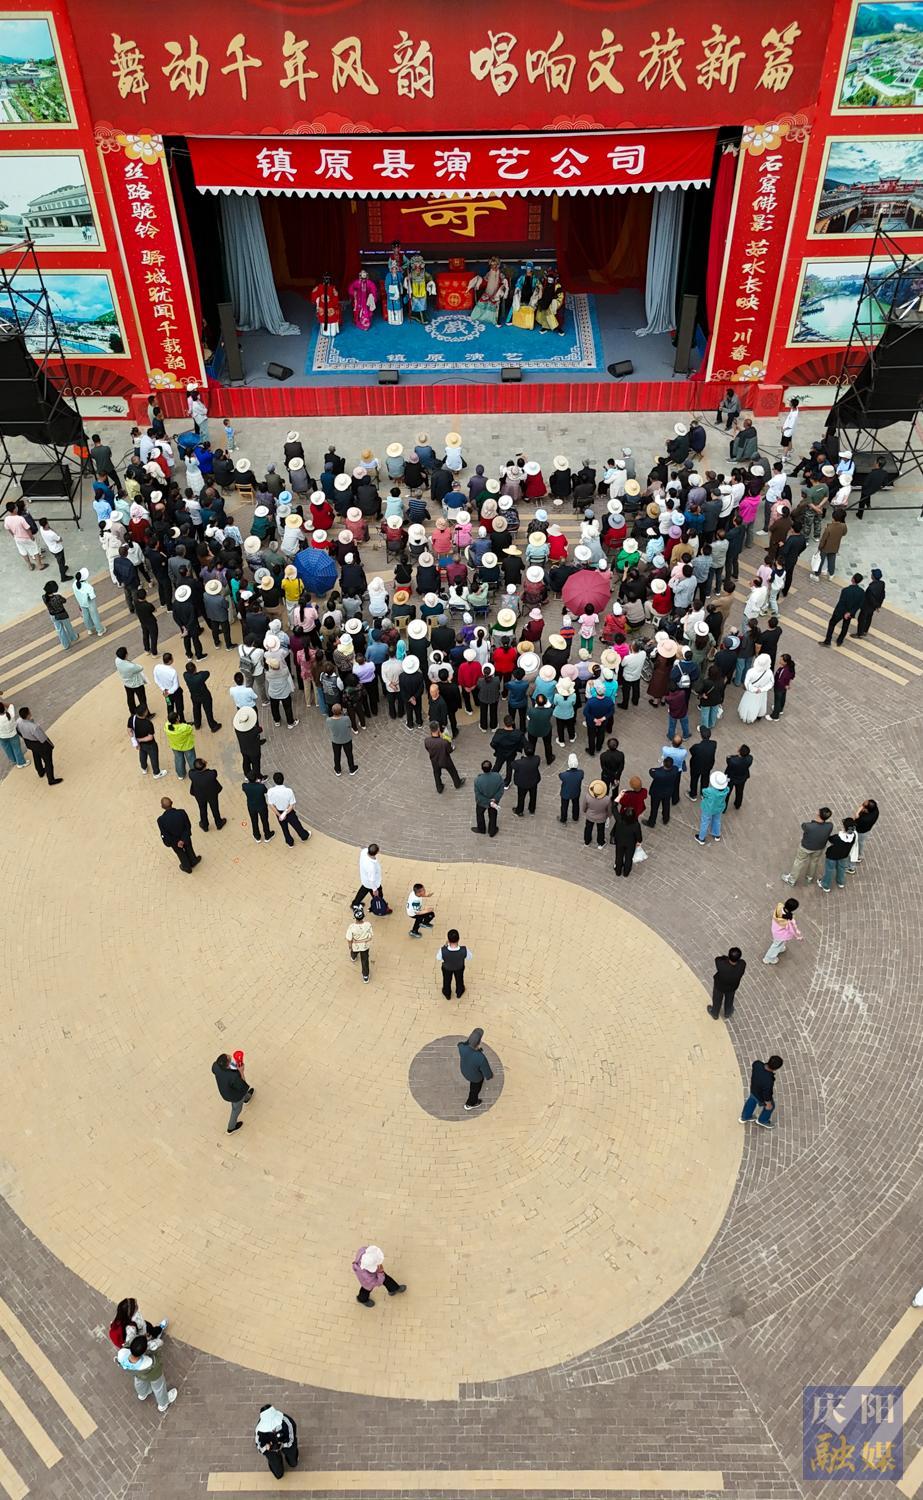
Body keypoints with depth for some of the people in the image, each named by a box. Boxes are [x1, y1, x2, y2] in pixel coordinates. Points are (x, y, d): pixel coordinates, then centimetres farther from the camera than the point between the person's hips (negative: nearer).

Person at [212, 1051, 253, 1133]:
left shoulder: (216, 1066, -33)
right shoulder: (233, 1076, -46)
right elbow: (243, 1087, -29)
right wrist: (241, 1072, -30)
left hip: (224, 1091, 5)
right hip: (235, 1095, -5)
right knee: (236, 1108, 28)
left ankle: (247, 1098, 71)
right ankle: (231, 1128, 54)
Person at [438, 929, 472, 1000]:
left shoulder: (443, 951, -44)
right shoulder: (464, 950, -42)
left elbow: (438, 958, -19)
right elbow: (470, 956, -17)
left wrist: (445, 944, -18)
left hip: (447, 968, 0)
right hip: (459, 968, 1)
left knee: (447, 980, 33)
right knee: (459, 980, 34)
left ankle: (447, 994, 61)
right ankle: (459, 993, 62)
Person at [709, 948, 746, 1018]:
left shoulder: (721, 964, -45)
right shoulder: (742, 965, -39)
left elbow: (718, 958, -22)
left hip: (719, 986, -2)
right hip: (732, 987, 2)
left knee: (717, 1000, 30)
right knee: (729, 999, 34)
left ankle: (715, 1014, 58)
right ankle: (727, 1013, 62)